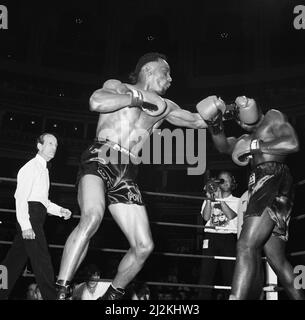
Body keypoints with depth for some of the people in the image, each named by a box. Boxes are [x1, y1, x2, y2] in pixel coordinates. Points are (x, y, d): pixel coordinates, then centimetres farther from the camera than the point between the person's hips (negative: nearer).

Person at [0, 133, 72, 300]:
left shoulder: (43, 170, 24)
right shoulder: (31, 166, -4)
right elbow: (21, 197, -14)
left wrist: (60, 210, 12)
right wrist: (25, 225, -23)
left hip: (35, 219, 9)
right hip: (29, 215, -9)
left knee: (15, 261, 9)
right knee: (42, 260, -12)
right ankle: (51, 296, -13)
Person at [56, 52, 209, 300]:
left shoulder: (164, 106, 25)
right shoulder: (118, 87, 12)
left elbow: (200, 120, 27)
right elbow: (96, 102, -10)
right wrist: (139, 97, -5)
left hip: (126, 175, 5)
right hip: (100, 159, -5)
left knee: (144, 246, -2)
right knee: (92, 217, -34)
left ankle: (112, 295, 19)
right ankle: (60, 293, -29)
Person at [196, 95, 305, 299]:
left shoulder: (273, 117, 15)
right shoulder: (247, 138, 32)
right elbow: (225, 147, 10)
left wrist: (255, 146, -4)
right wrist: (215, 126, -7)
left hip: (274, 179, -8)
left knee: (246, 246, -21)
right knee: (276, 258, 7)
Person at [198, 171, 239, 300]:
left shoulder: (236, 201, 15)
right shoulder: (209, 201, 19)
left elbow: (231, 215, -5)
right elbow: (206, 217, 2)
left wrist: (219, 199, -8)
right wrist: (209, 198, -6)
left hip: (229, 238, -1)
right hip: (211, 237, 1)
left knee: (229, 275, -5)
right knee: (206, 275, -7)